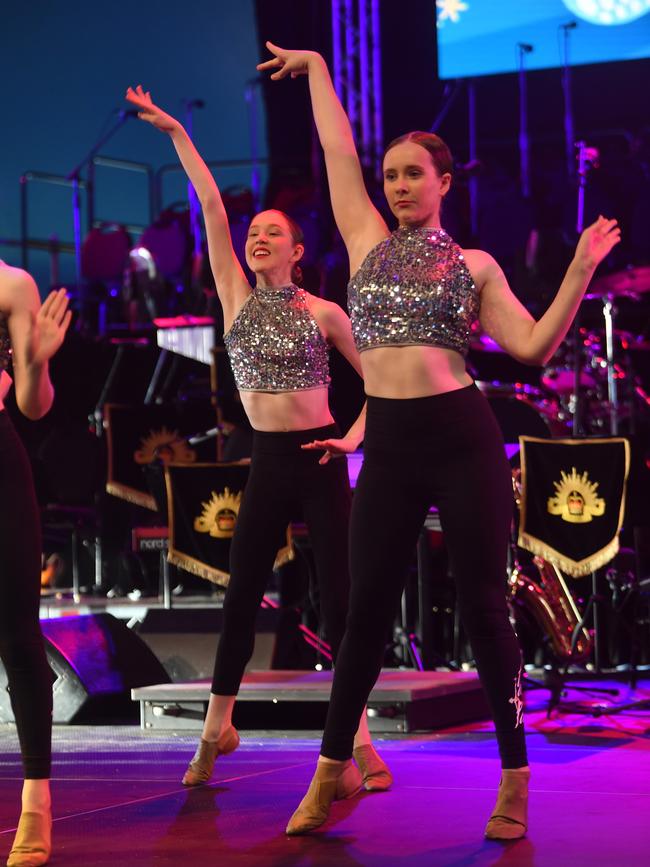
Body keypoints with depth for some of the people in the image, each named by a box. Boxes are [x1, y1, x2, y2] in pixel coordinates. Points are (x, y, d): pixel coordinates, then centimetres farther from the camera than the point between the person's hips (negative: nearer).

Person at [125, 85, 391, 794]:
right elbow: (211, 209, 1)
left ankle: (358, 743, -2)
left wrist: (356, 436, -7)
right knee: (240, 597, 6)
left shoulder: (321, 312, -1)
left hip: (318, 461, -3)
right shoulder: (237, 298, 6)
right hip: (266, 464, 3)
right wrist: (176, 134, -2)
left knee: (339, 598, -5)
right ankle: (216, 729, 19)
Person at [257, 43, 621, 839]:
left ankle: (515, 780, 9)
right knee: (367, 609, 6)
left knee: (482, 608, 0)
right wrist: (316, 69, 23)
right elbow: (337, 148, 17)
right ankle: (330, 773, 16)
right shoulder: (367, 242, 11)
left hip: (463, 440, -2)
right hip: (389, 444, 2)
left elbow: (534, 346, 1)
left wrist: (580, 270, -6)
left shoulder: (474, 265, 7)